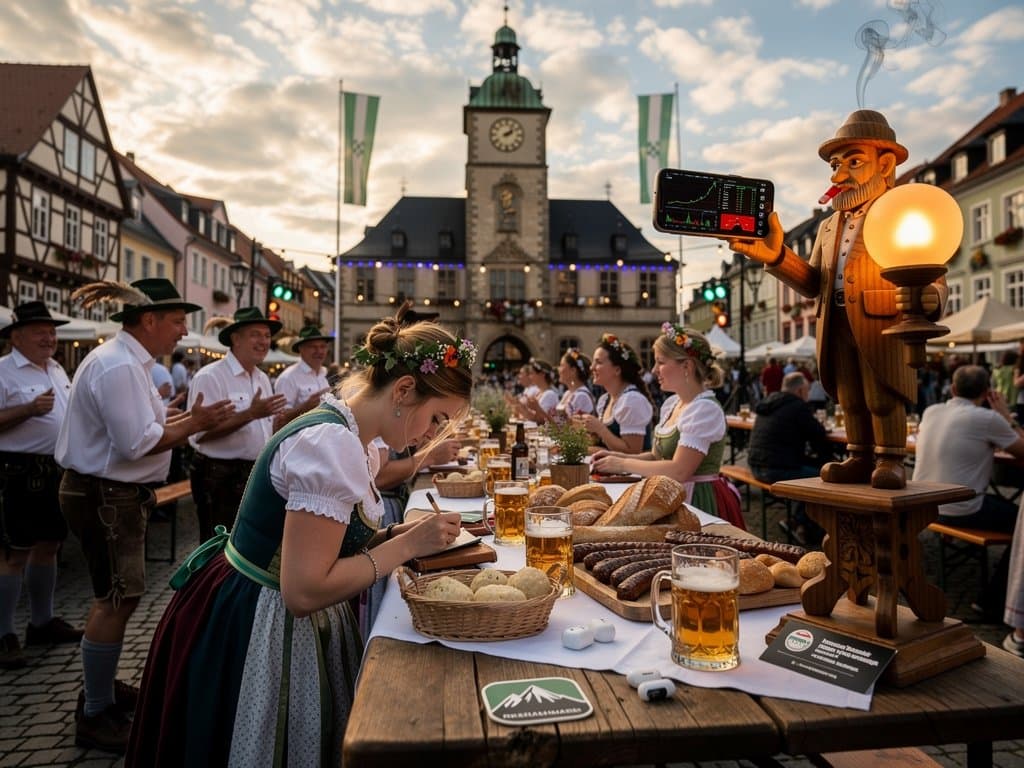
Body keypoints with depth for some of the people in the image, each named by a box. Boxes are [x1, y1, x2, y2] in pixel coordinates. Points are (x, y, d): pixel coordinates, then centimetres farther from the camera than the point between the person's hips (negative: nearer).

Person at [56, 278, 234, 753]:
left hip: (113, 494, 11)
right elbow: (136, 444, -27)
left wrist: (187, 419, 5)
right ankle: (95, 717, 11)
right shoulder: (119, 367, -22)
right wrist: (193, 424, -18)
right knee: (116, 600, -2)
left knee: (115, 597, 20)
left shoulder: (125, 361, 12)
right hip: (106, 496, -11)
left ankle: (102, 687, 36)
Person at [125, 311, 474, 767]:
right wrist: (407, 546, -23)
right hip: (255, 631, -9)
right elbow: (305, 591, -29)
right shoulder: (332, 444, -28)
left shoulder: (348, 437, 2)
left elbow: (327, 544, 7)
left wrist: (398, 535, -6)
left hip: (282, 621, 9)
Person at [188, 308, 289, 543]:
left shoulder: (263, 379, 10)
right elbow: (200, 433, -23)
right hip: (220, 479, -7)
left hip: (256, 476, 7)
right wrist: (250, 414, -28)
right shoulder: (210, 377, -14)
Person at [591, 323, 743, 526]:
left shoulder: (705, 409, -16)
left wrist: (623, 464, -13)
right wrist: (620, 457, 2)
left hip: (701, 502, -7)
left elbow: (678, 471, -22)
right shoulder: (671, 404, 9)